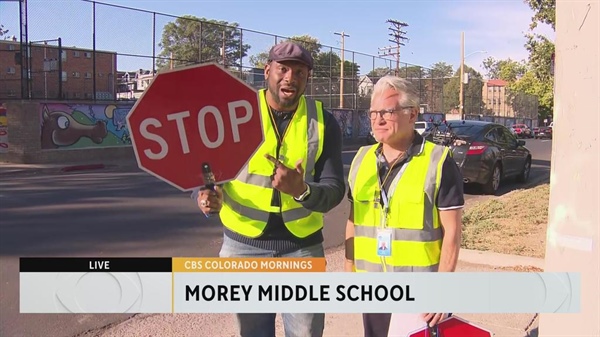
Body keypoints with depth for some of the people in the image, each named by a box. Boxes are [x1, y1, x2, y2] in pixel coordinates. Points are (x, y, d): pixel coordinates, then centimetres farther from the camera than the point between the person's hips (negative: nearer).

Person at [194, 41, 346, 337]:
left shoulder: (323, 122, 0)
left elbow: (335, 190, -6)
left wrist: (301, 190, -27)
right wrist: (206, 194, -20)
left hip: (302, 247, 1)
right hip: (244, 245, 0)